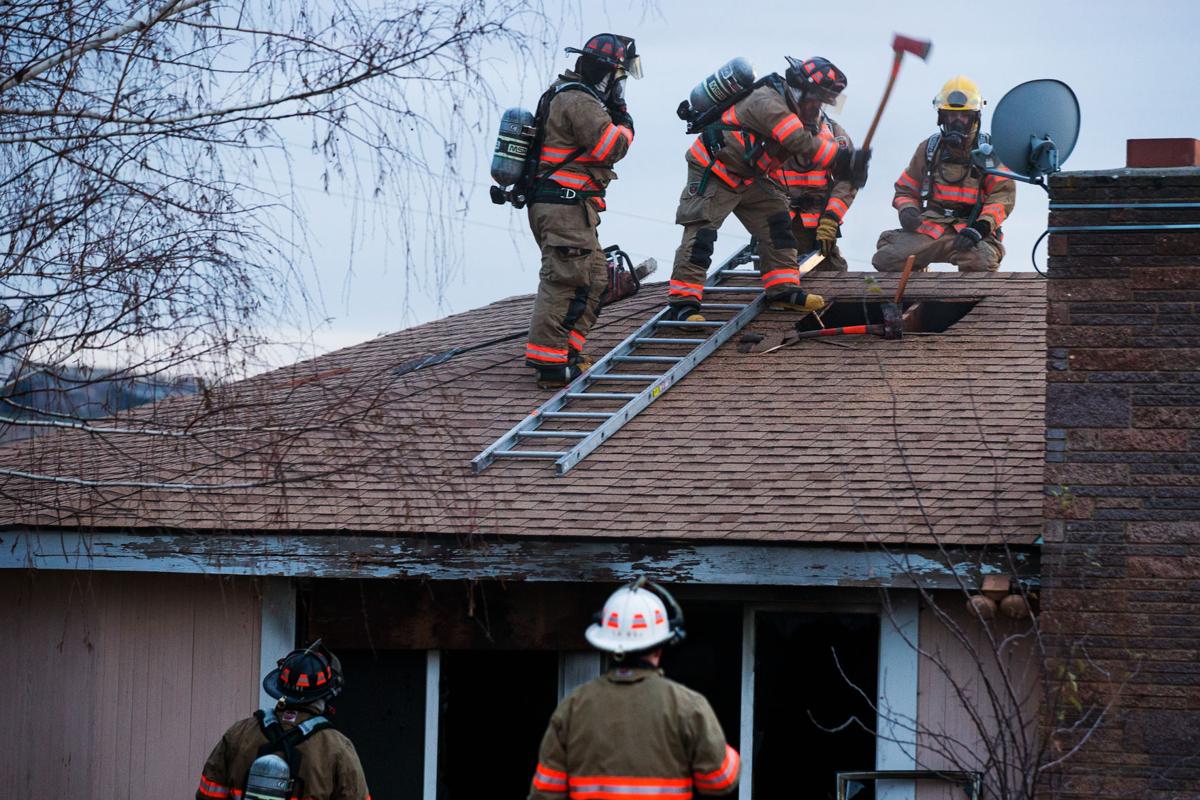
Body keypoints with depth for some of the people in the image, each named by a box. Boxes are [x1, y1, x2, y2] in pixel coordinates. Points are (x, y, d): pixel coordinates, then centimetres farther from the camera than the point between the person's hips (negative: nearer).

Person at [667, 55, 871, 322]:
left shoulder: (791, 108, 7)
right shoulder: (767, 101, -25)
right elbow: (801, 143, -30)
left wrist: (845, 161, -13)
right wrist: (842, 159, -29)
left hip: (747, 177, 10)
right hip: (712, 172, -10)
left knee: (775, 219, 7)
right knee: (702, 232, -14)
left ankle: (783, 289, 12)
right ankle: (683, 300, -16)